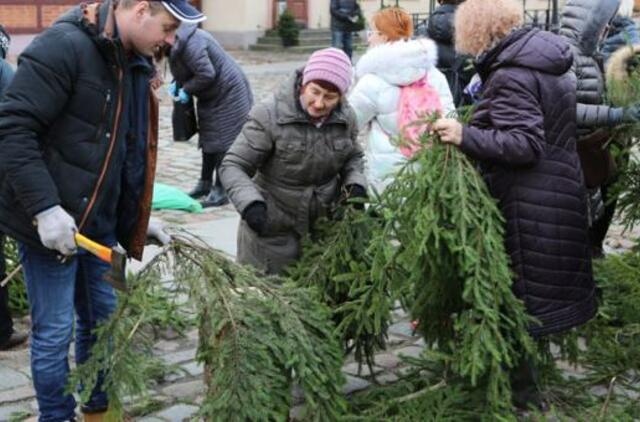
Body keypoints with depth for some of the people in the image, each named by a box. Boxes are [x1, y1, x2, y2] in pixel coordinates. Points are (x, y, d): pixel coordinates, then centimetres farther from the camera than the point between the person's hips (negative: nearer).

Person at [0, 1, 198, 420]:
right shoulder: (63, 46, -18)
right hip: (51, 223, -8)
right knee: (54, 332, 4)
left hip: (99, 222, 8)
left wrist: (138, 218, 15)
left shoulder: (134, 65, 8)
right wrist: (45, 207, -27)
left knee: (104, 321, 17)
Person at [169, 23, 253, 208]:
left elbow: (206, 74, -29)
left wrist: (186, 89, -16)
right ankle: (205, 183, 26)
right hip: (213, 96, 11)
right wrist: (178, 84, 0)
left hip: (227, 94, -11)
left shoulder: (188, 43, -27)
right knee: (208, 138, 15)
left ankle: (221, 191, -3)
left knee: (222, 140, -8)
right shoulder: (179, 41, 5)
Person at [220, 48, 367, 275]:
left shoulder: (346, 118, -3)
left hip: (324, 226, 4)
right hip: (273, 230, -4)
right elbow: (233, 166, -15)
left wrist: (355, 185, -6)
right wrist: (250, 203, -33)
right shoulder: (268, 116, -18)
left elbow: (353, 157, 16)